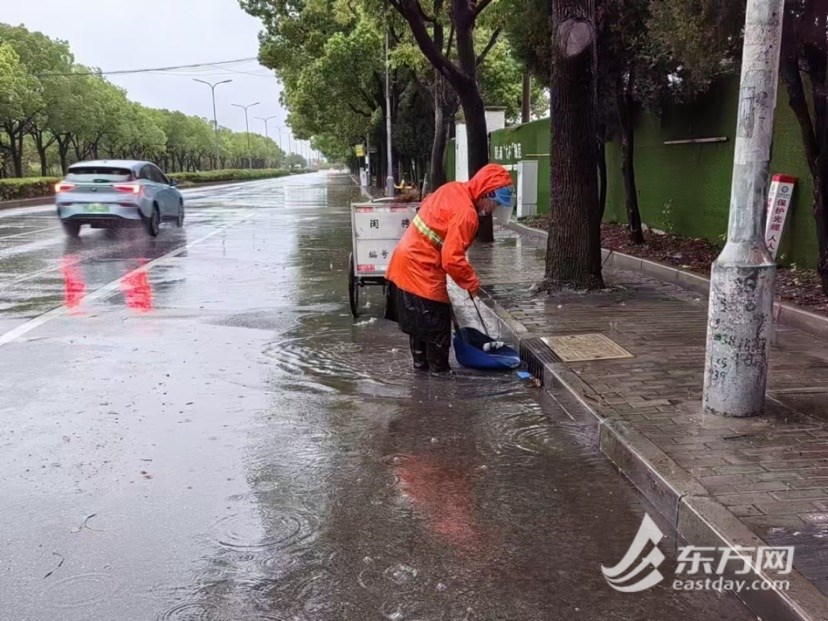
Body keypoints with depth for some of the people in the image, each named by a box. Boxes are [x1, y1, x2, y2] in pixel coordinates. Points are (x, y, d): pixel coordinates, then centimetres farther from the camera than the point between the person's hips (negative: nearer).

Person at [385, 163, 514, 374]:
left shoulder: (454, 189, 4)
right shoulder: (466, 213, -23)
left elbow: (425, 207, 21)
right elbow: (452, 259, -26)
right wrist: (472, 282, -9)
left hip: (407, 259, 10)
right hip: (421, 269, -10)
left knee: (419, 320, 20)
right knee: (437, 323, 1)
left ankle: (421, 363, 32)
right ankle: (440, 372, 11)